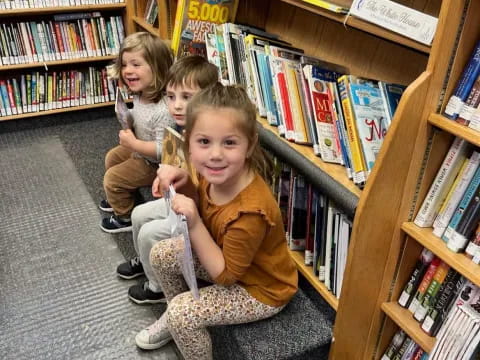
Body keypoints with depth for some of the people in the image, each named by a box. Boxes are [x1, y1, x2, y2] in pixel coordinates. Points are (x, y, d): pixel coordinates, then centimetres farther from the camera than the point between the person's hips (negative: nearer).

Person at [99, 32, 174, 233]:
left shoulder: (163, 111, -39)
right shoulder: (141, 94, -10)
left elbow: (163, 150, -36)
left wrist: (133, 143, -31)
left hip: (154, 163, -9)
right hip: (139, 150, 9)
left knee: (112, 178, 0)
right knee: (112, 157, 26)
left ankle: (125, 218, 24)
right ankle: (123, 196, 49)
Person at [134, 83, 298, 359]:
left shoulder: (250, 212, -39)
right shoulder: (218, 175, -18)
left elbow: (225, 274, -25)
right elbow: (203, 208, 4)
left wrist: (194, 224, -34)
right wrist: (184, 183, -16)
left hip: (262, 288, -7)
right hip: (229, 256, 7)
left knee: (182, 311, -19)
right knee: (161, 253, 3)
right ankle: (177, 320, 28)